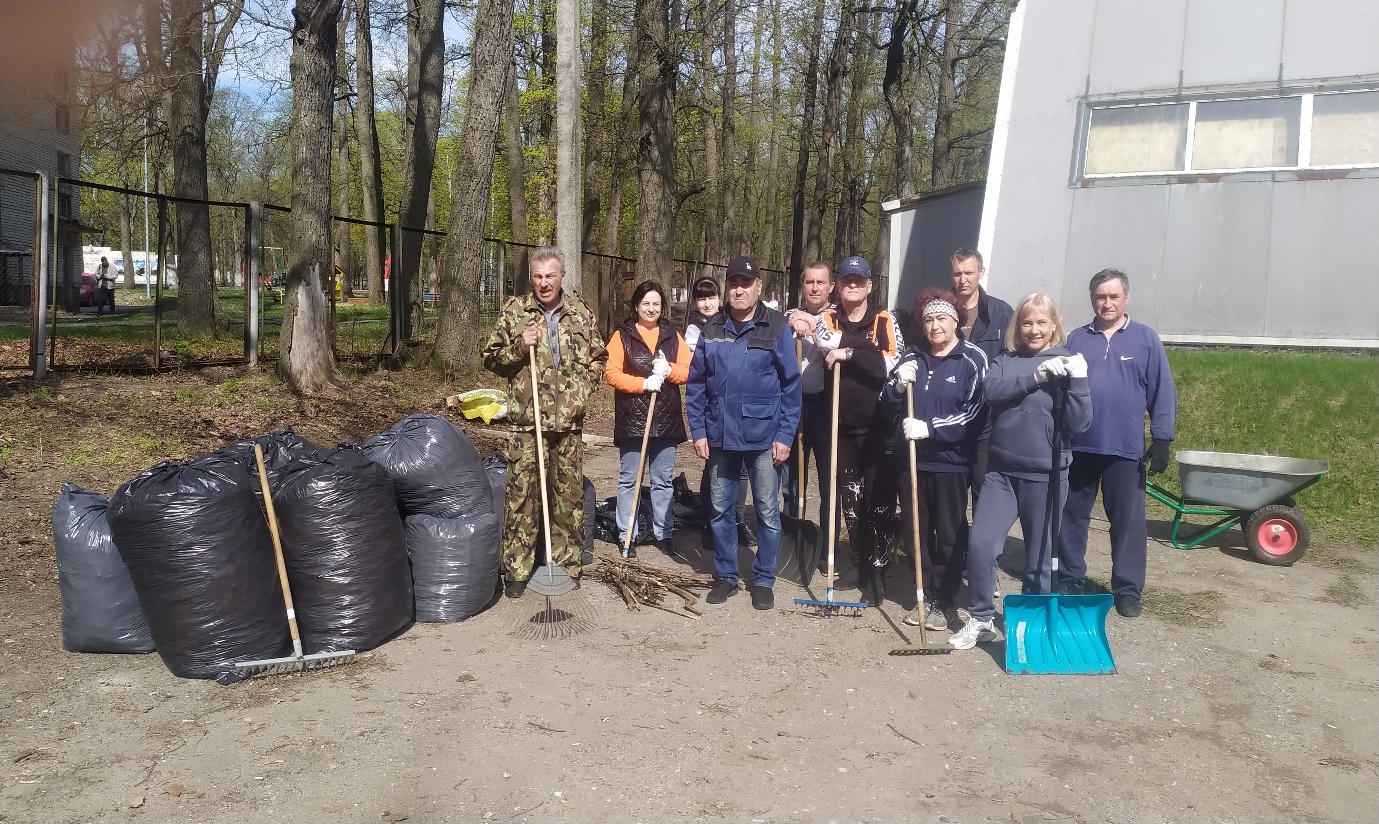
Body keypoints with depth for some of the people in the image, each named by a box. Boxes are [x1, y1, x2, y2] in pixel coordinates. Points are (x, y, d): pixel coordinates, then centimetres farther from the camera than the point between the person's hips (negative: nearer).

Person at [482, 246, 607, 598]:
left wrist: (583, 388, -1)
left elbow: (597, 359, 15)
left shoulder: (582, 314, 6)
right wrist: (518, 348, -13)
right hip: (526, 421, -2)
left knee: (570, 493, 9)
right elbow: (491, 359, 5)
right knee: (521, 494, 0)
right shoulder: (513, 311, 1)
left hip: (569, 422, 2)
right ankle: (516, 568, 10)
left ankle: (567, 562, 22)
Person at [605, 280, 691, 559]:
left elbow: (690, 370, 3)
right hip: (632, 419, -3)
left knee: (663, 480, 10)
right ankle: (627, 536, 10)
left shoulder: (672, 335, 9)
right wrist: (643, 383, -20)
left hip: (666, 419, 3)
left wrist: (669, 370, -16)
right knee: (629, 480, 3)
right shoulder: (622, 335, 0)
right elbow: (611, 373, -9)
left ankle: (662, 533, 20)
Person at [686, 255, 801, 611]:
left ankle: (764, 580, 20)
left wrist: (785, 436, -8)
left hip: (764, 437, -3)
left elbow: (791, 386, -4)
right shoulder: (712, 330, 4)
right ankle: (725, 575, 26)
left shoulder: (777, 328, -4)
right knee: (721, 510, 11)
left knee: (768, 513, 6)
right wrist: (698, 431, 1)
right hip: (720, 436, 3)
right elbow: (695, 384, 6)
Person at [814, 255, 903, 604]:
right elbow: (825, 341, -14)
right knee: (850, 501, 10)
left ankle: (878, 571, 9)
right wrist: (867, 351, -16)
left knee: (879, 501, -2)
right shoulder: (828, 318, 8)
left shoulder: (884, 321, 1)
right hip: (842, 425, 3)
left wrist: (851, 353, -18)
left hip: (878, 427, -3)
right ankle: (861, 567, 24)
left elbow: (891, 363, -13)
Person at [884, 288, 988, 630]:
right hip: (911, 459, 5)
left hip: (950, 461, -5)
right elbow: (888, 404, 10)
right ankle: (926, 596, 25)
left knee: (949, 536, 6)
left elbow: (974, 413, -14)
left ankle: (944, 602, 18)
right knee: (915, 533, 12)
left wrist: (929, 428, -21)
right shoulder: (911, 356, 9)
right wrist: (898, 386, -11)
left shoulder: (973, 359, -6)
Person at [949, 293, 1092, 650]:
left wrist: (1078, 381, -21)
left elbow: (1079, 423, -9)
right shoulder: (1006, 360, 6)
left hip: (1045, 475, -2)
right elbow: (992, 390, -15)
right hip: (1001, 471, 2)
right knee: (979, 545, -5)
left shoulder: (1068, 364, -2)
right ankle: (981, 620, 13)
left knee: (1039, 559, 7)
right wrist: (1037, 374, -24)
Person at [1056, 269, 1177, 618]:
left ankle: (1128, 590, 16)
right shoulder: (1076, 339, 6)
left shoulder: (1146, 339, 1)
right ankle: (1069, 583, 23)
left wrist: (1161, 440, -4)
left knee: (1128, 522, 5)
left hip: (1126, 449, -1)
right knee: (1071, 518, 10)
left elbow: (1162, 393, 1)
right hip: (1078, 446, 2)